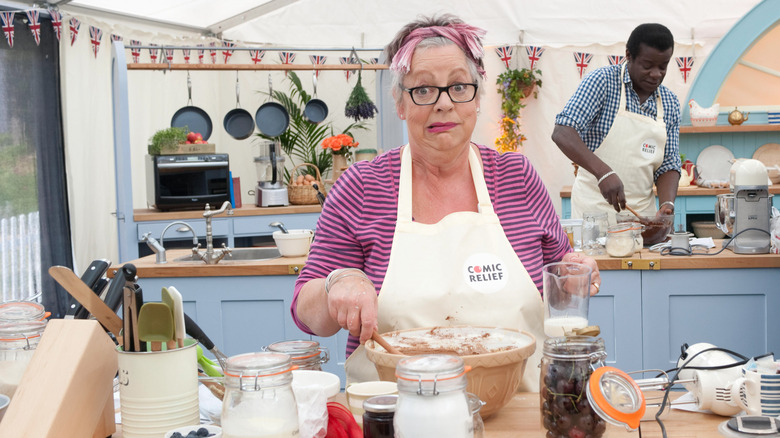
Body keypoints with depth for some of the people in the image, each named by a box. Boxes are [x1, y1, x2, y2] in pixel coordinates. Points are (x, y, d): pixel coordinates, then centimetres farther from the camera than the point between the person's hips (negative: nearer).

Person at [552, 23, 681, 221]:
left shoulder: (670, 103, 8)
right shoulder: (602, 81, -8)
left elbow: (668, 165, 10)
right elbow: (562, 133, -20)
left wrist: (667, 203, -11)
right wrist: (603, 172, -33)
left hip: (643, 210, 5)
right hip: (595, 207, -4)